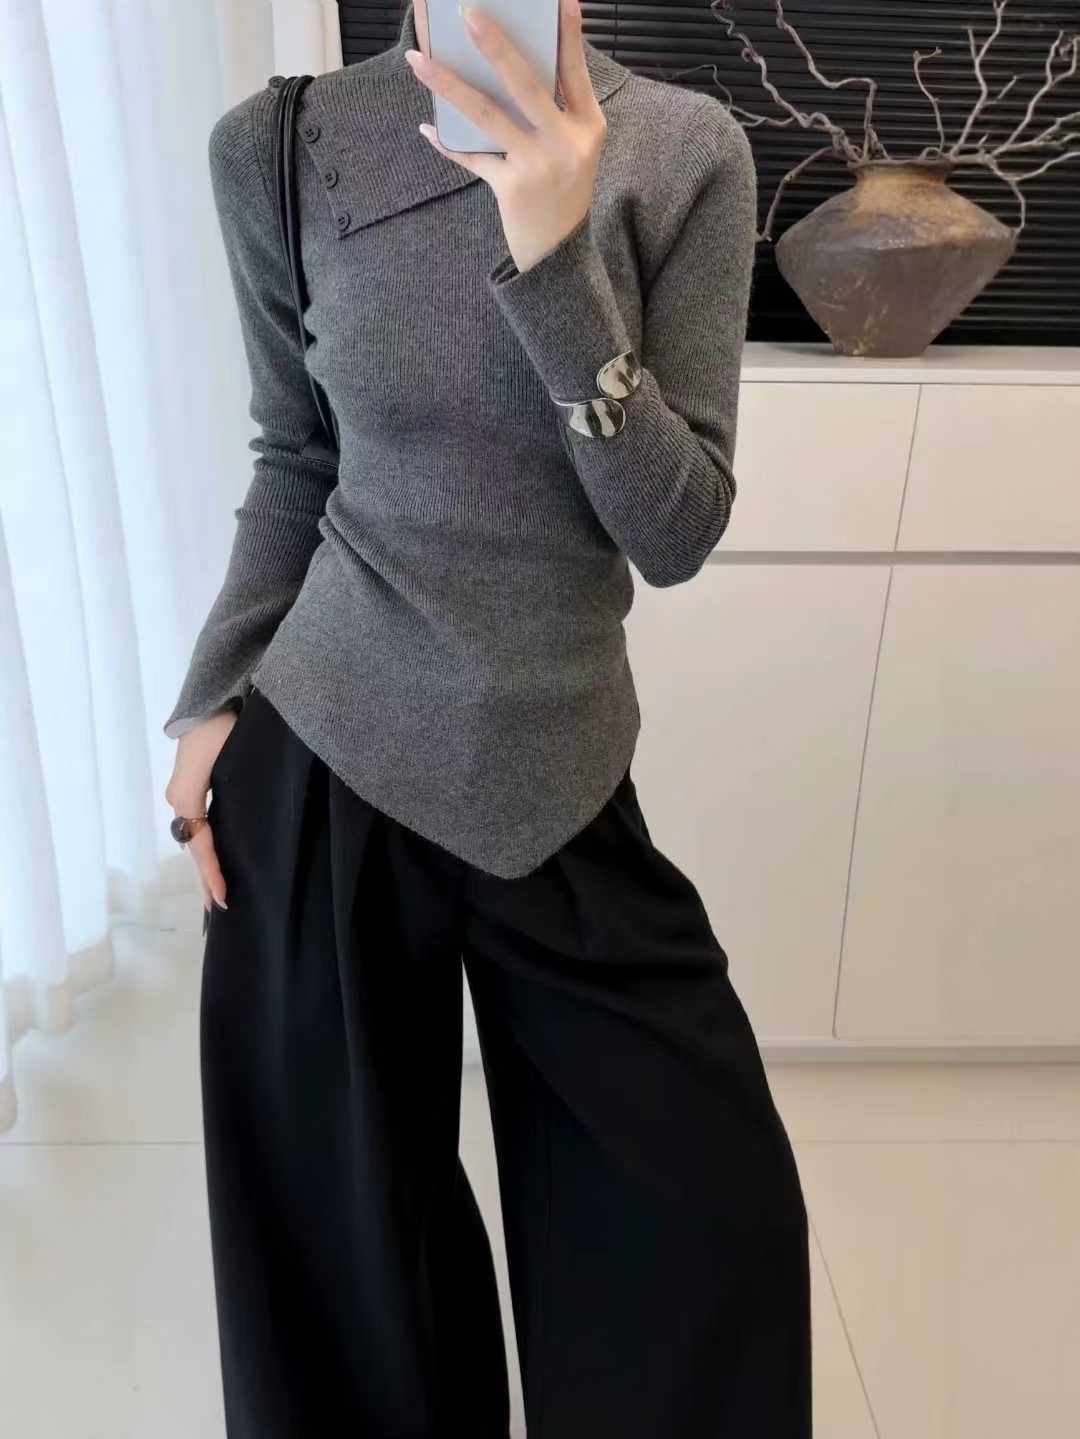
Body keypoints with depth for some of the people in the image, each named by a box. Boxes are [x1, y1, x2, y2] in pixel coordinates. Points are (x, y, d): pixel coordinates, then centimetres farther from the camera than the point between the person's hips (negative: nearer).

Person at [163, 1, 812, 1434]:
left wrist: (555, 256, -20)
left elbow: (678, 530, -10)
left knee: (711, 1202, 12)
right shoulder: (279, 146, -1)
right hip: (320, 759, 1)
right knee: (343, 1199, 17)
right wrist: (211, 698, 3)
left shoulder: (683, 151, -4)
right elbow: (296, 459, 9)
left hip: (562, 774, 1)